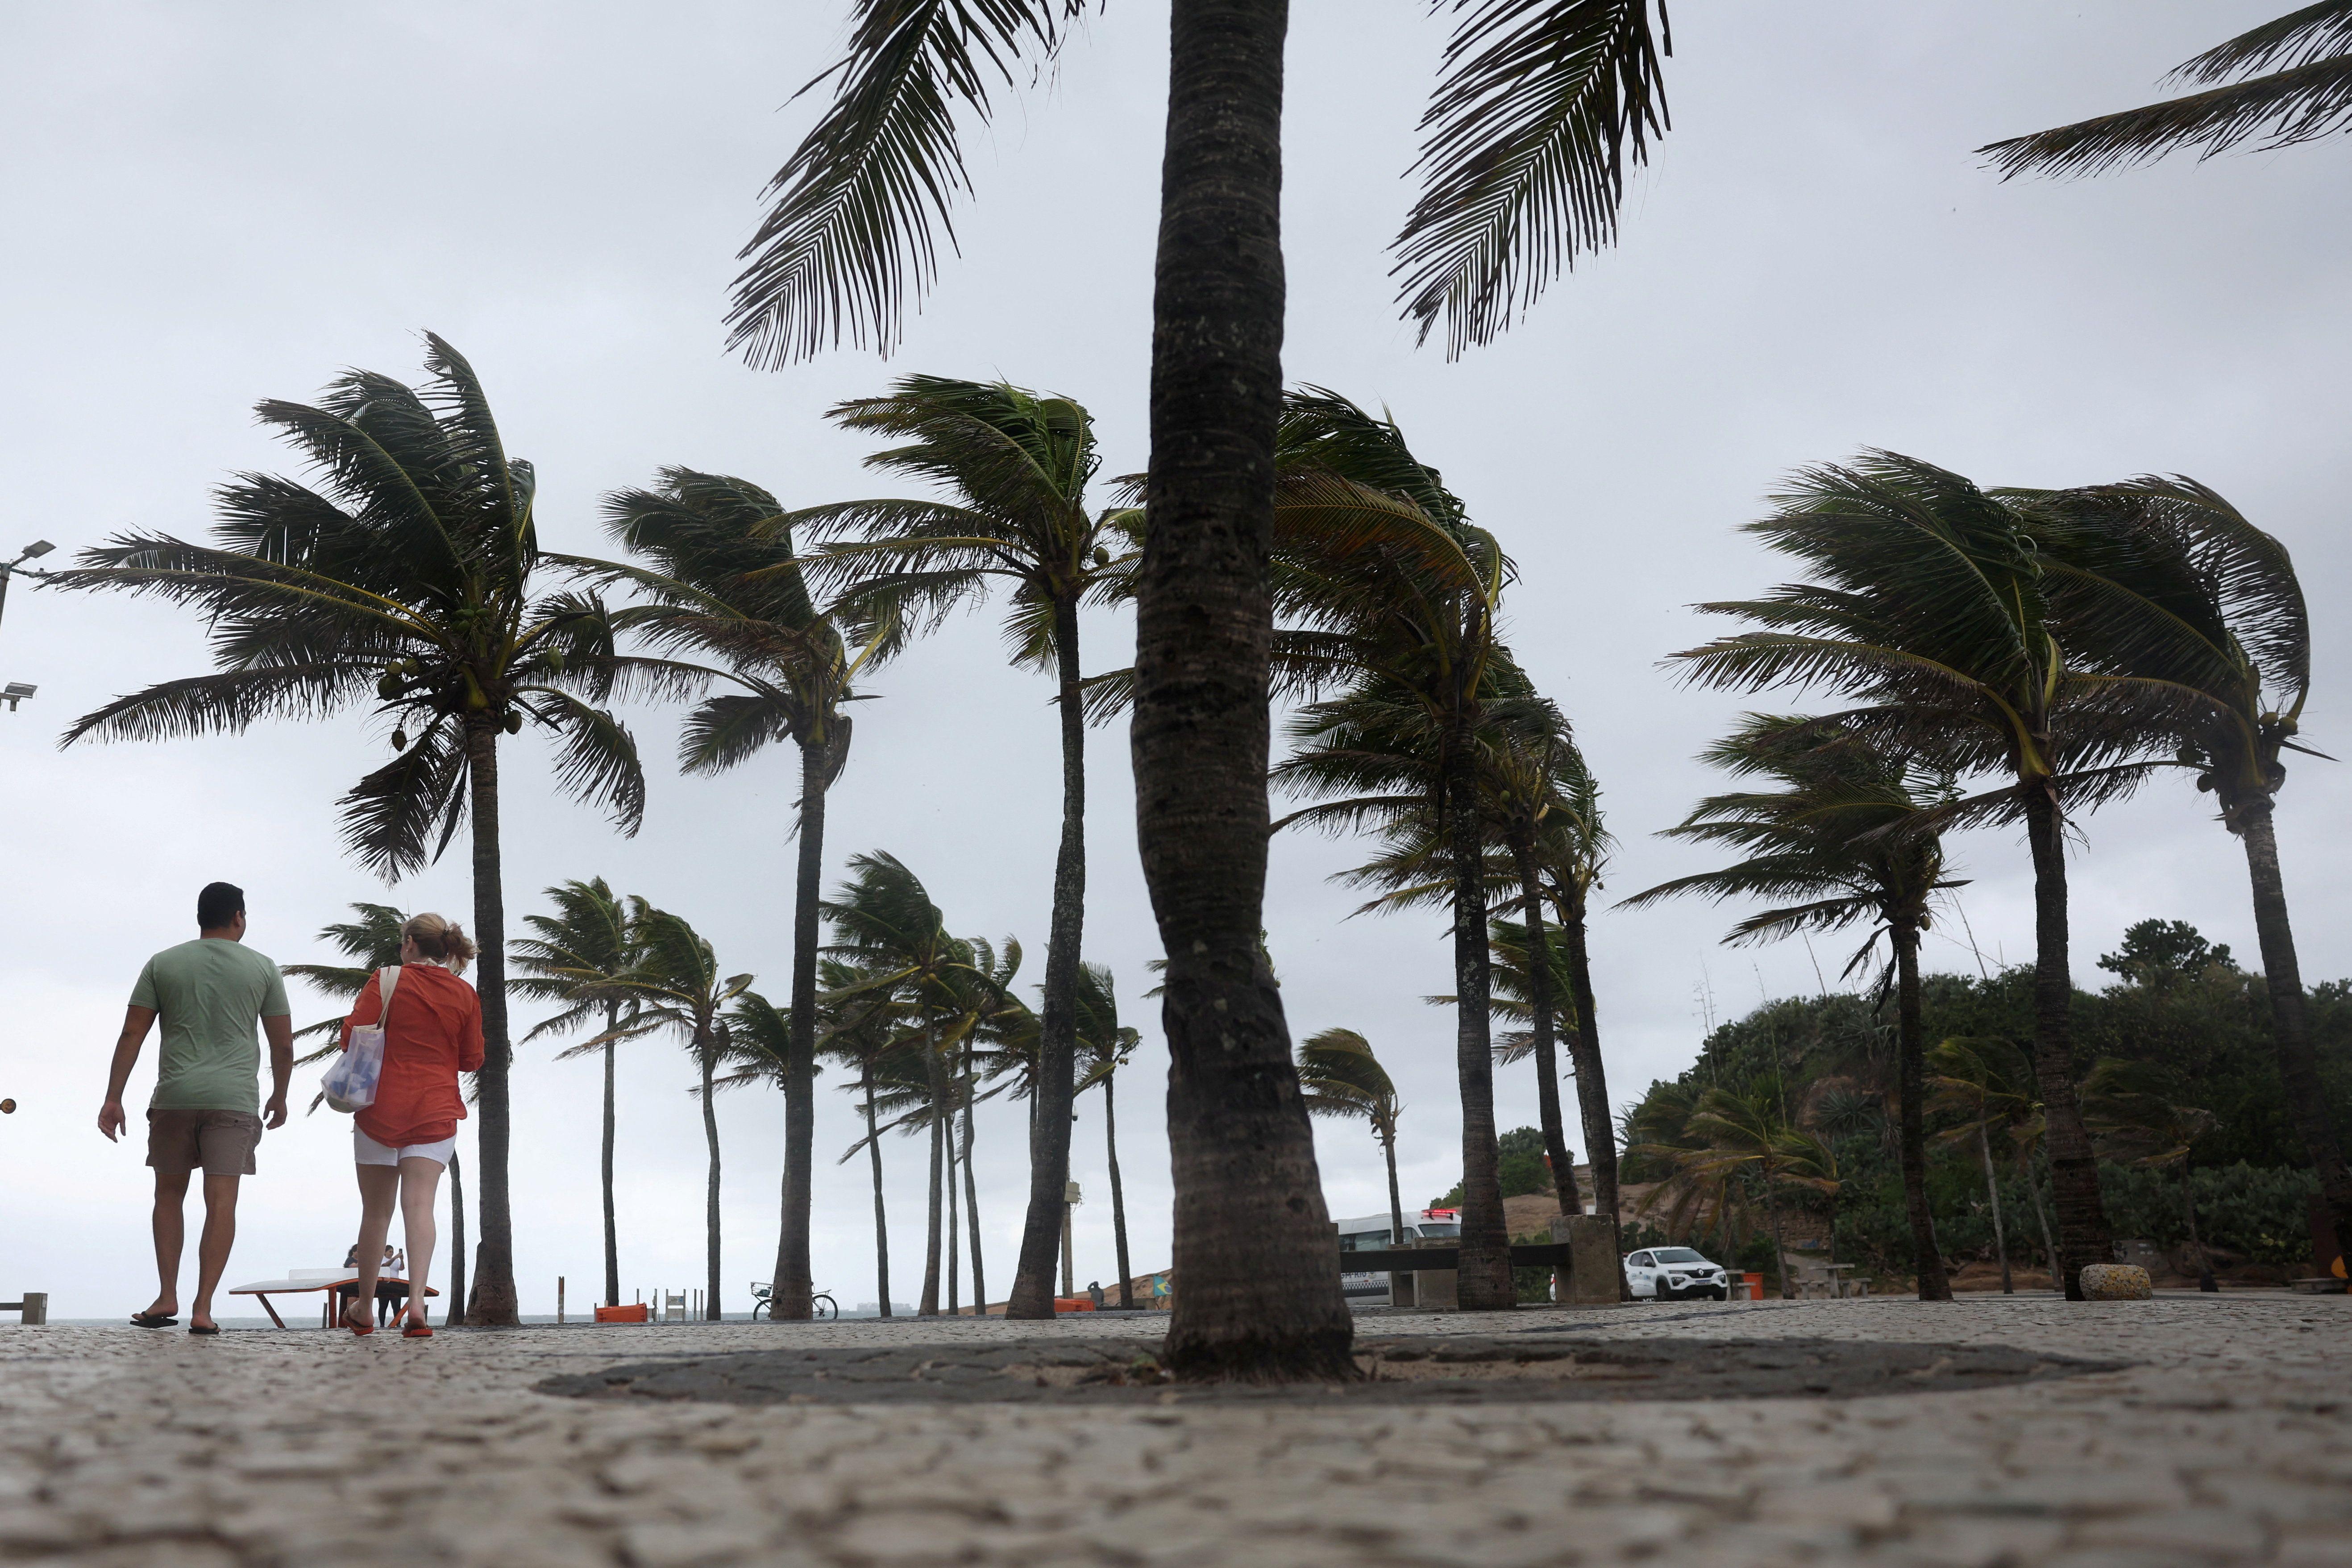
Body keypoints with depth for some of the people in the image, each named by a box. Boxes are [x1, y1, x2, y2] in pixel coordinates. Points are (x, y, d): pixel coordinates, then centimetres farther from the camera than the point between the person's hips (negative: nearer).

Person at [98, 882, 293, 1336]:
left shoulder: (163, 964, 9)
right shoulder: (262, 968, 7)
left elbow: (132, 1034, 4)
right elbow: (283, 1044, 8)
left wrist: (114, 1098, 7)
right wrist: (279, 1097, 21)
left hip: (174, 1096, 1)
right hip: (235, 1099, -1)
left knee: (169, 1194, 16)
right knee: (221, 1201, -3)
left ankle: (167, 1298, 12)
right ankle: (203, 1309, -7)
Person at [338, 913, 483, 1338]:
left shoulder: (386, 980, -3)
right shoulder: (465, 994, 4)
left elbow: (351, 1036, -9)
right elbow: (473, 1060, 8)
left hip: (382, 1107, -1)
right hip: (437, 1111, 1)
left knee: (376, 1211, 9)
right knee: (420, 1206, -5)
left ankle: (363, 1310, 21)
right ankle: (416, 1302, -23)